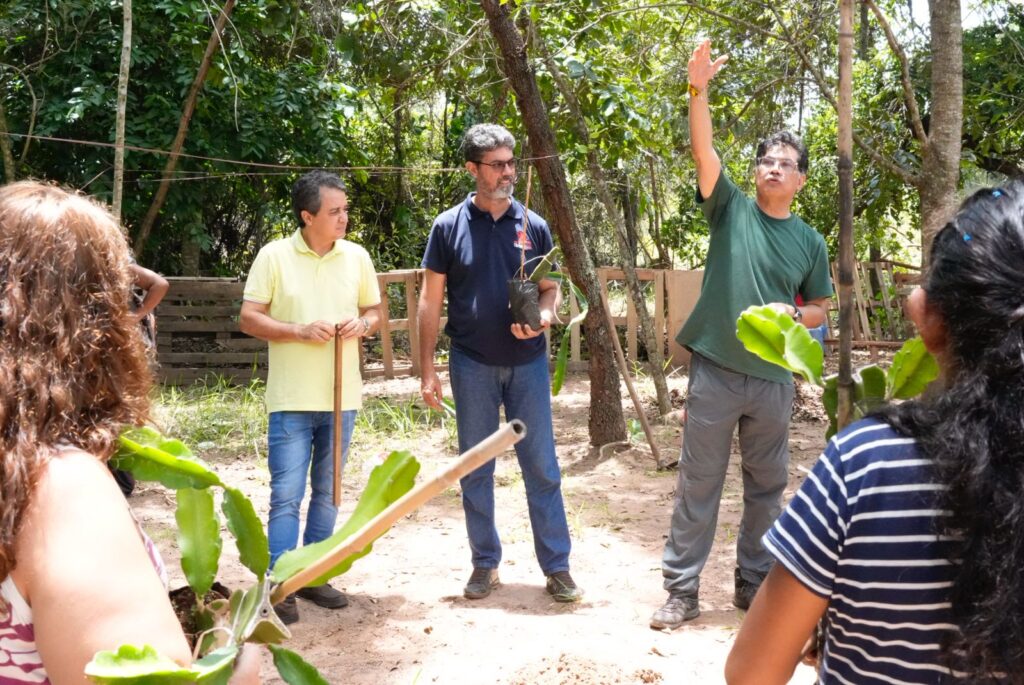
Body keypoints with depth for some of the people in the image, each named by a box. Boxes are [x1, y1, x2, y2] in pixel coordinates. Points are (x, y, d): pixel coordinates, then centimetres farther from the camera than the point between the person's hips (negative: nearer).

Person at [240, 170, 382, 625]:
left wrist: (363, 324, -9)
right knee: (286, 494, -3)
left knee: (327, 493, 13)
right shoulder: (274, 256, -6)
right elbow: (249, 318, -6)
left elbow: (375, 311, 14)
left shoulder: (357, 257, 5)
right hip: (291, 399, -4)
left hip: (342, 397, 4)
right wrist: (300, 331, -19)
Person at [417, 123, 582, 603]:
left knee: (542, 467, 4)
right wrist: (427, 369, -4)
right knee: (476, 469, 9)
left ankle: (557, 566, 14)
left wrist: (543, 316, -15)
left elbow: (550, 289, 9)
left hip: (528, 363, 1)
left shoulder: (533, 226, 3)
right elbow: (431, 301, 0)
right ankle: (484, 563, 23)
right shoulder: (449, 226, -2)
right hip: (472, 365, -1)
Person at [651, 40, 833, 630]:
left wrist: (791, 314, -9)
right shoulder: (731, 208, 2)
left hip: (773, 378, 3)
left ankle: (755, 584, 27)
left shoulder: (810, 241, 6)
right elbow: (704, 151, -13)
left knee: (767, 487, 12)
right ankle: (682, 590, 12)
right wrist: (699, 91, -26)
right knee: (698, 483, 3)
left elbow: (821, 309, 13)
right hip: (715, 371, -2)